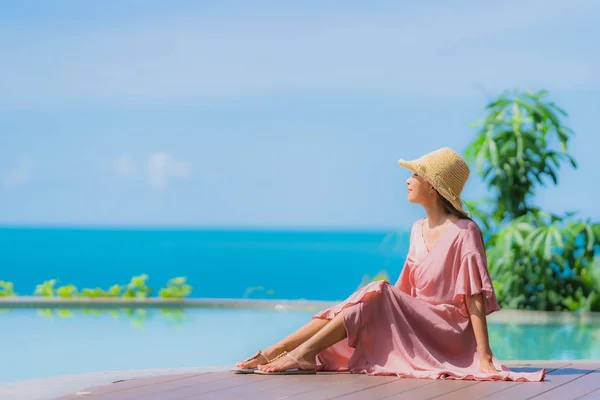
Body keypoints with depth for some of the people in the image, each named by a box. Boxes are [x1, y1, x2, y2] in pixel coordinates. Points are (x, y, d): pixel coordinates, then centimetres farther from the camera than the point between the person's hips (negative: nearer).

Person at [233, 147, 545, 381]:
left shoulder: (464, 232, -12)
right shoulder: (418, 230, 13)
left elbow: (475, 298, -16)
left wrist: (485, 359, -21)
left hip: (449, 332, -7)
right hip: (416, 323, 7)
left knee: (377, 293, -24)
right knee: (353, 308, -12)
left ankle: (305, 353, -26)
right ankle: (273, 353, -19)